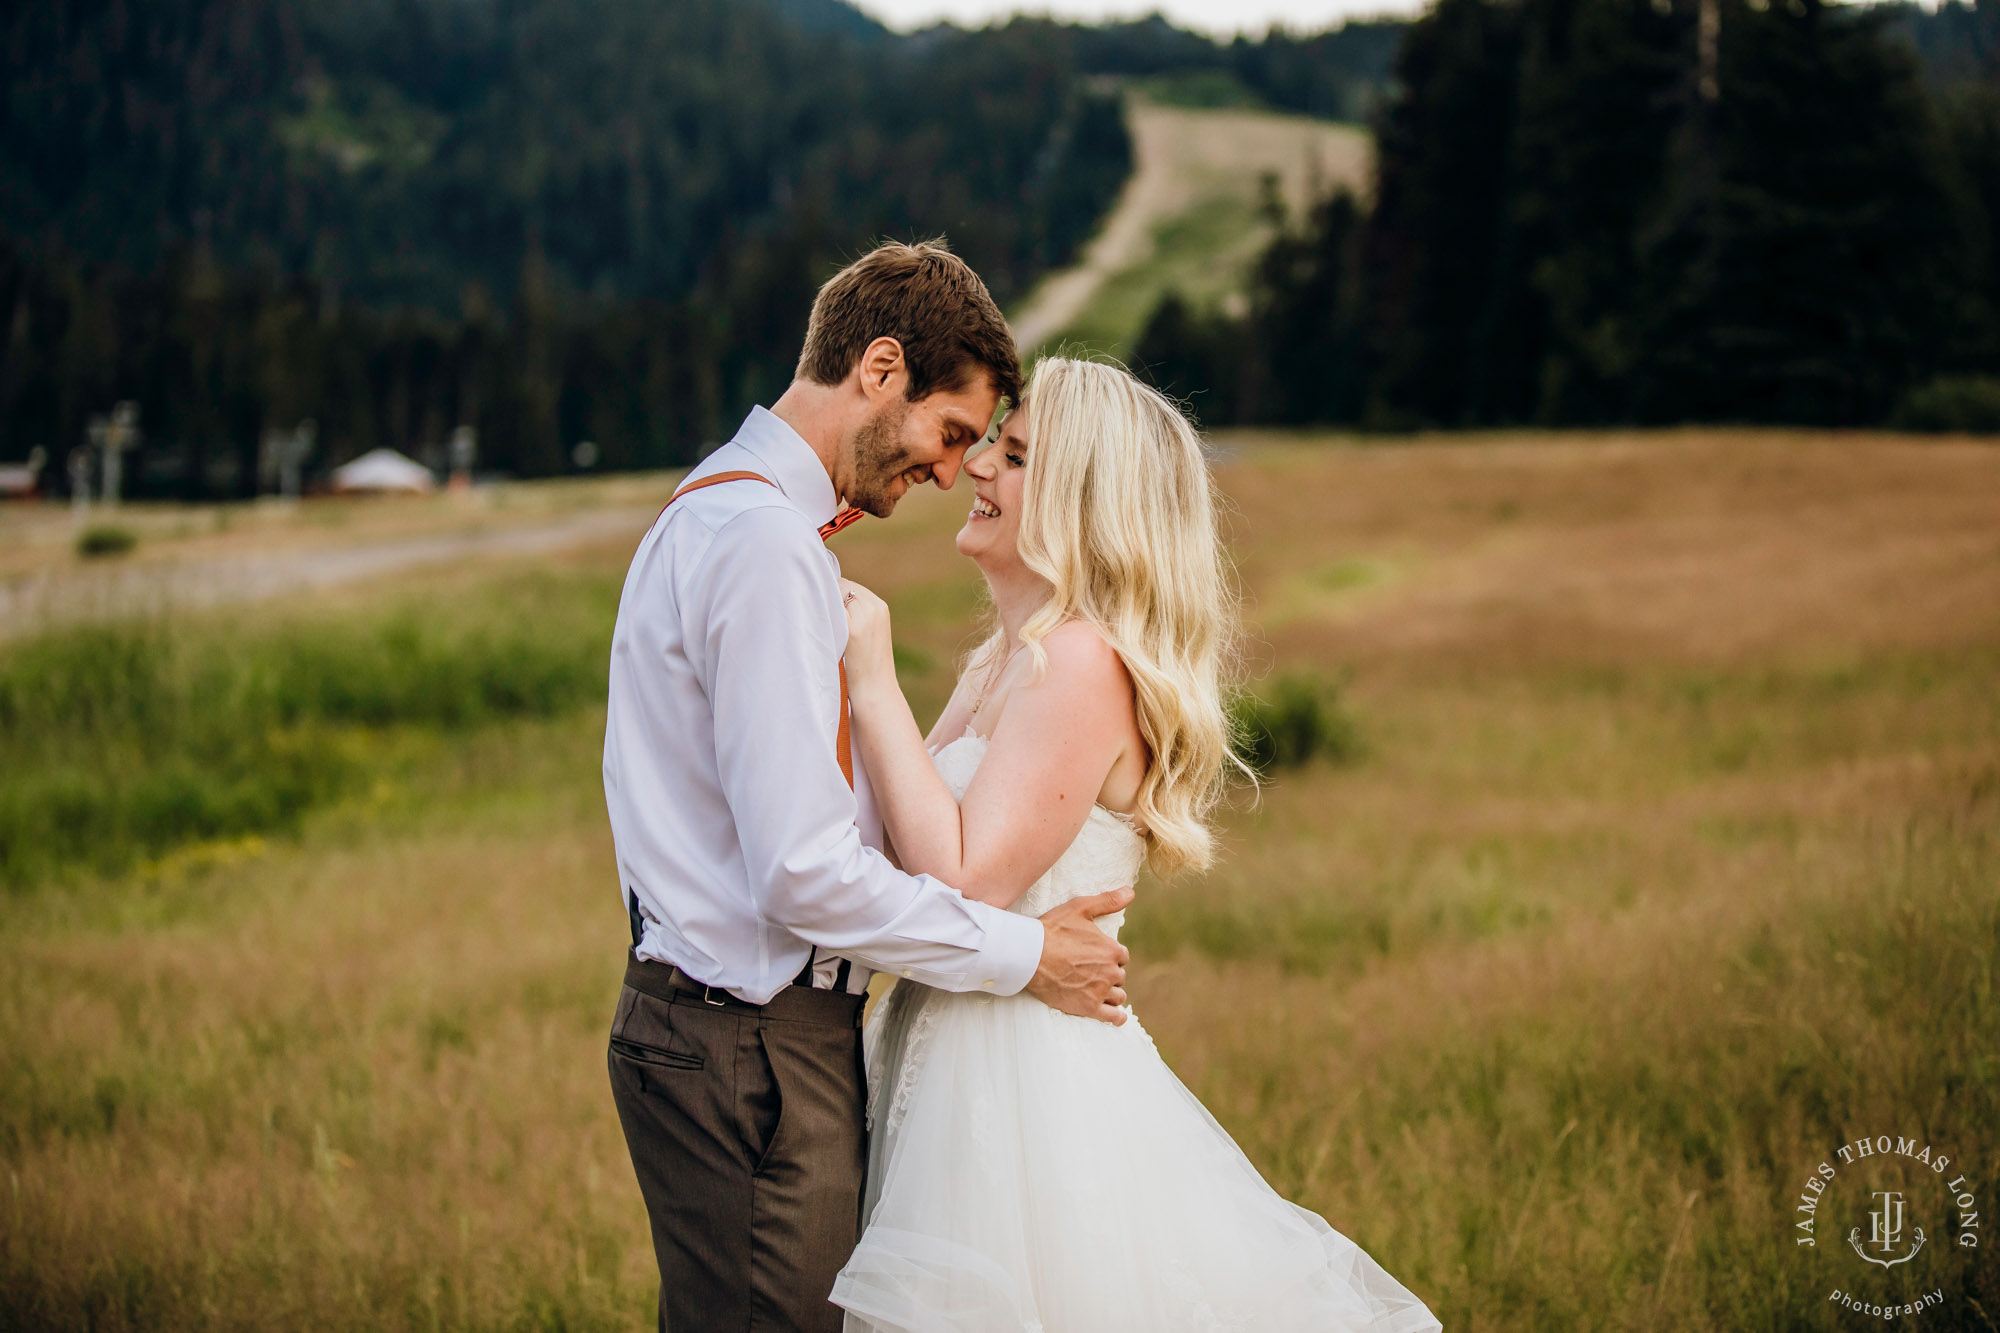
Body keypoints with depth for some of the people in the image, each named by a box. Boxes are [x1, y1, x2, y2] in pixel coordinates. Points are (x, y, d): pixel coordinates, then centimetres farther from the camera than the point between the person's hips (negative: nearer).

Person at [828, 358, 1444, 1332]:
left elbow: (967, 885, -22)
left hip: (1029, 1087, -9)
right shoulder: (1006, 663, 15)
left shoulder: (1082, 662, -15)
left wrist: (875, 687, -18)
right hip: (957, 1070, 9)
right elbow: (914, 849, 11)